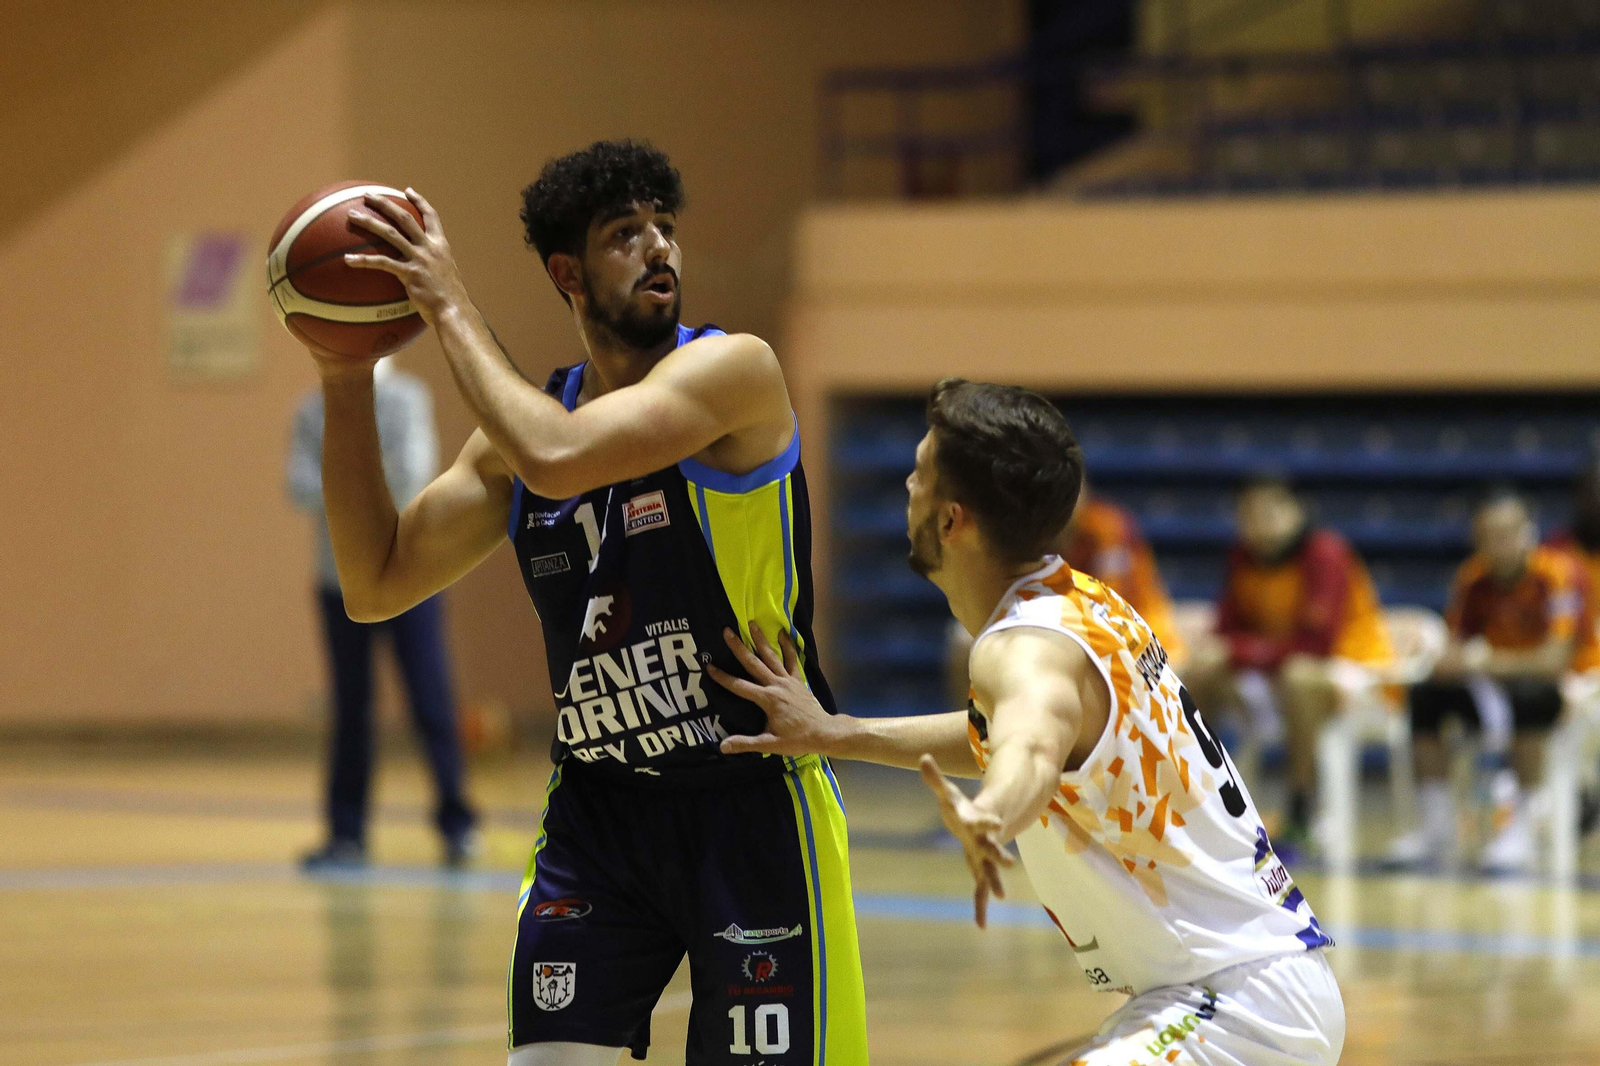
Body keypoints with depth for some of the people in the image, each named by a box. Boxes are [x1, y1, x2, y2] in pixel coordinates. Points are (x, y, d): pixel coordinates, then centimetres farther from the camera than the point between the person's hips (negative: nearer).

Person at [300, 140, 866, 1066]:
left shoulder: (733, 369, -13)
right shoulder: (523, 423, 6)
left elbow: (558, 460, -28)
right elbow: (377, 585, 7)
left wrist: (451, 308, -18)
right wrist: (346, 379, 0)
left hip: (752, 806, -5)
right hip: (597, 813, 5)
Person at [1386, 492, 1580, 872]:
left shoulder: (1557, 572, -17)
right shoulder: (1472, 577, -1)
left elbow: (1554, 660, -25)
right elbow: (1456, 648, -1)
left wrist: (1488, 662, -37)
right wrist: (1450, 662, -26)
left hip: (1541, 687, -5)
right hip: (1486, 686, 5)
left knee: (1526, 697, -38)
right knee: (1425, 696, -19)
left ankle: (1518, 827, -30)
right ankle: (1437, 827, -13)